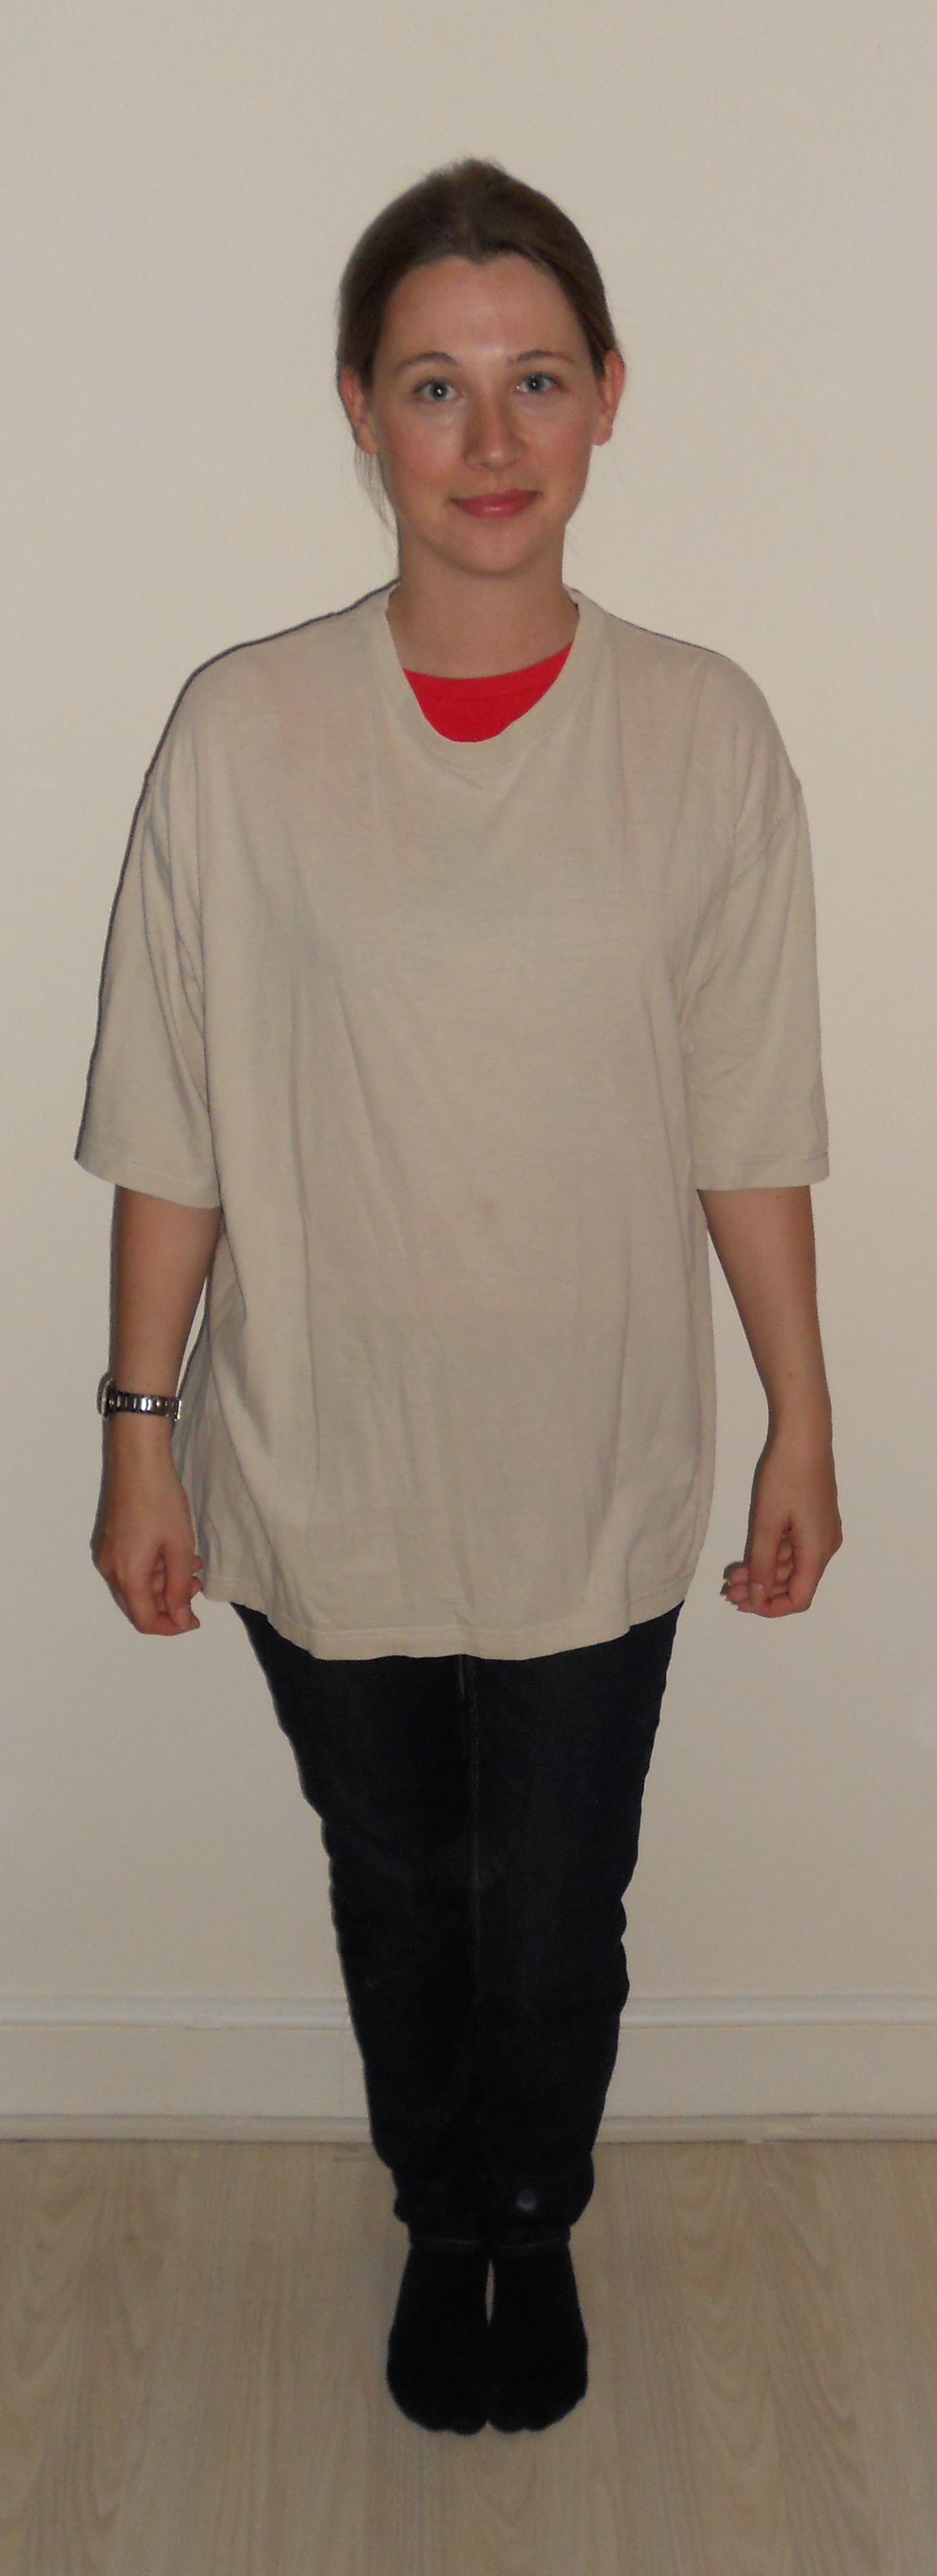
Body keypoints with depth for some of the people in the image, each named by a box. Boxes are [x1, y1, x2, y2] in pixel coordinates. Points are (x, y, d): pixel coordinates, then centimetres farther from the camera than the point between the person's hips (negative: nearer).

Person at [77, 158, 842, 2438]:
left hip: (595, 1475, 0)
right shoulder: (244, 732, -10)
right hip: (324, 1470, 0)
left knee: (555, 1923, 15)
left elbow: (749, 1131, -1)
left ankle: (539, 2225, 46)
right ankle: (443, 2222, 48)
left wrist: (801, 1429, 2)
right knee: (394, 1892, 20)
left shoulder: (704, 732, -7)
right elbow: (173, 1131, -4)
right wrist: (139, 1426, -2)